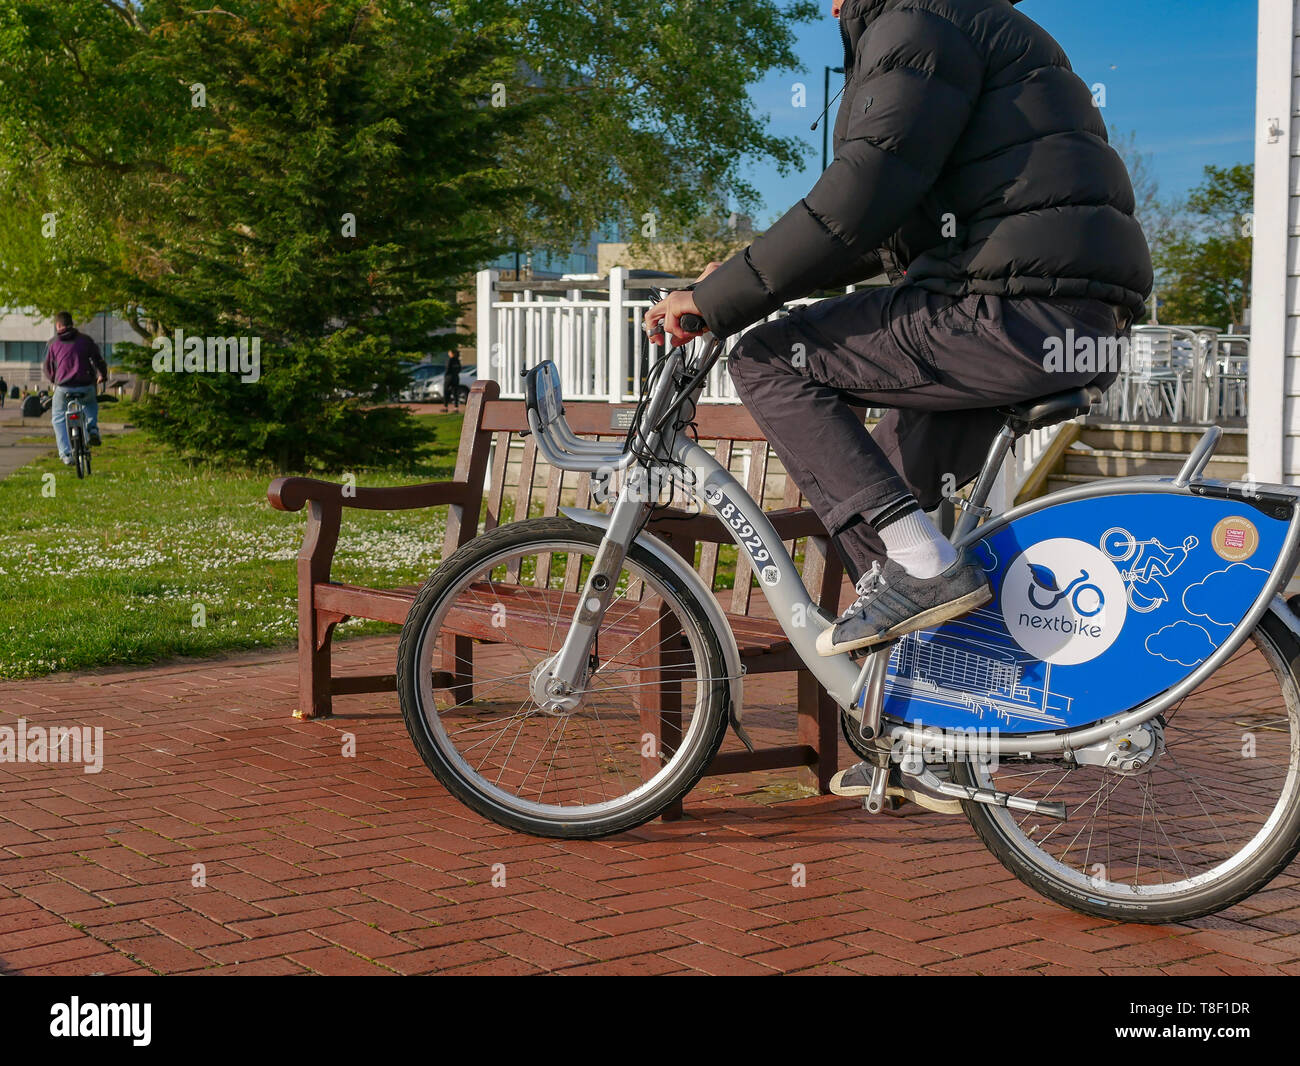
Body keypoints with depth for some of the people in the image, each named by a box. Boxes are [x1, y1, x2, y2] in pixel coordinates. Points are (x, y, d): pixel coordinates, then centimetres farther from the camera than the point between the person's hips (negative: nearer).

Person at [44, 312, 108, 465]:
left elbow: (48, 368, 14)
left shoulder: (53, 343, 6)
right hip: (86, 387, 1)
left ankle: (66, 454, 5)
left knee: (58, 419, 19)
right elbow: (98, 360, 11)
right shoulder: (85, 340, 6)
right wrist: (103, 375, 31)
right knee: (91, 404, 36)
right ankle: (92, 427, 8)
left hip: (63, 388, -1)